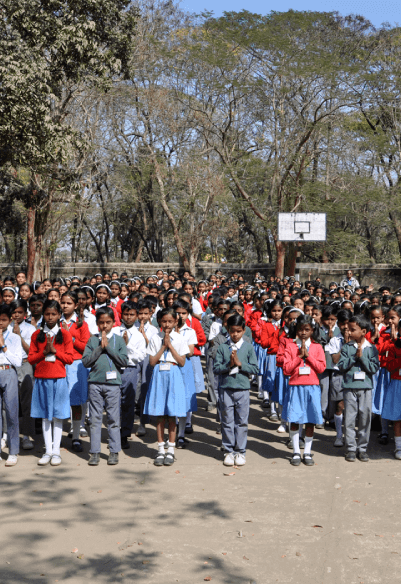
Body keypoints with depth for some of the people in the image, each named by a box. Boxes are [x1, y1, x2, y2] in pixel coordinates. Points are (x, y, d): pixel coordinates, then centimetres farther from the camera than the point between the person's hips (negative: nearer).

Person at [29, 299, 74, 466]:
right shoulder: (37, 335, 7)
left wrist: (54, 351, -12)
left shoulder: (65, 334, 3)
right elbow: (31, 358, 4)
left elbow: (69, 358, -1)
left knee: (58, 415, 1)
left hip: (59, 379, -1)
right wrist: (44, 352, -11)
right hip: (41, 379, 2)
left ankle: (56, 451, 8)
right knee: (45, 416, 5)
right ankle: (48, 451, 12)